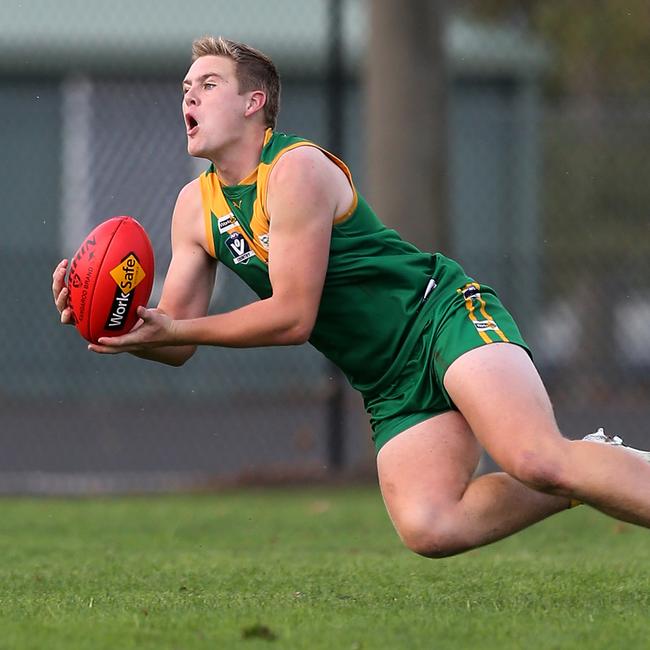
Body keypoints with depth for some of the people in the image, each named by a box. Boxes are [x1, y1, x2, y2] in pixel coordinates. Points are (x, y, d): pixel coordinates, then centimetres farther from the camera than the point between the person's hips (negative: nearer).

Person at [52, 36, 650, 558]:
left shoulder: (297, 169, -15)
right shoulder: (195, 208, 9)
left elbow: (293, 317, -18)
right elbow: (175, 344, 9)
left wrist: (173, 329, -20)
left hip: (445, 316, -7)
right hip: (392, 387, 7)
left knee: (536, 461, -31)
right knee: (426, 527, -17)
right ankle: (580, 480, 1)